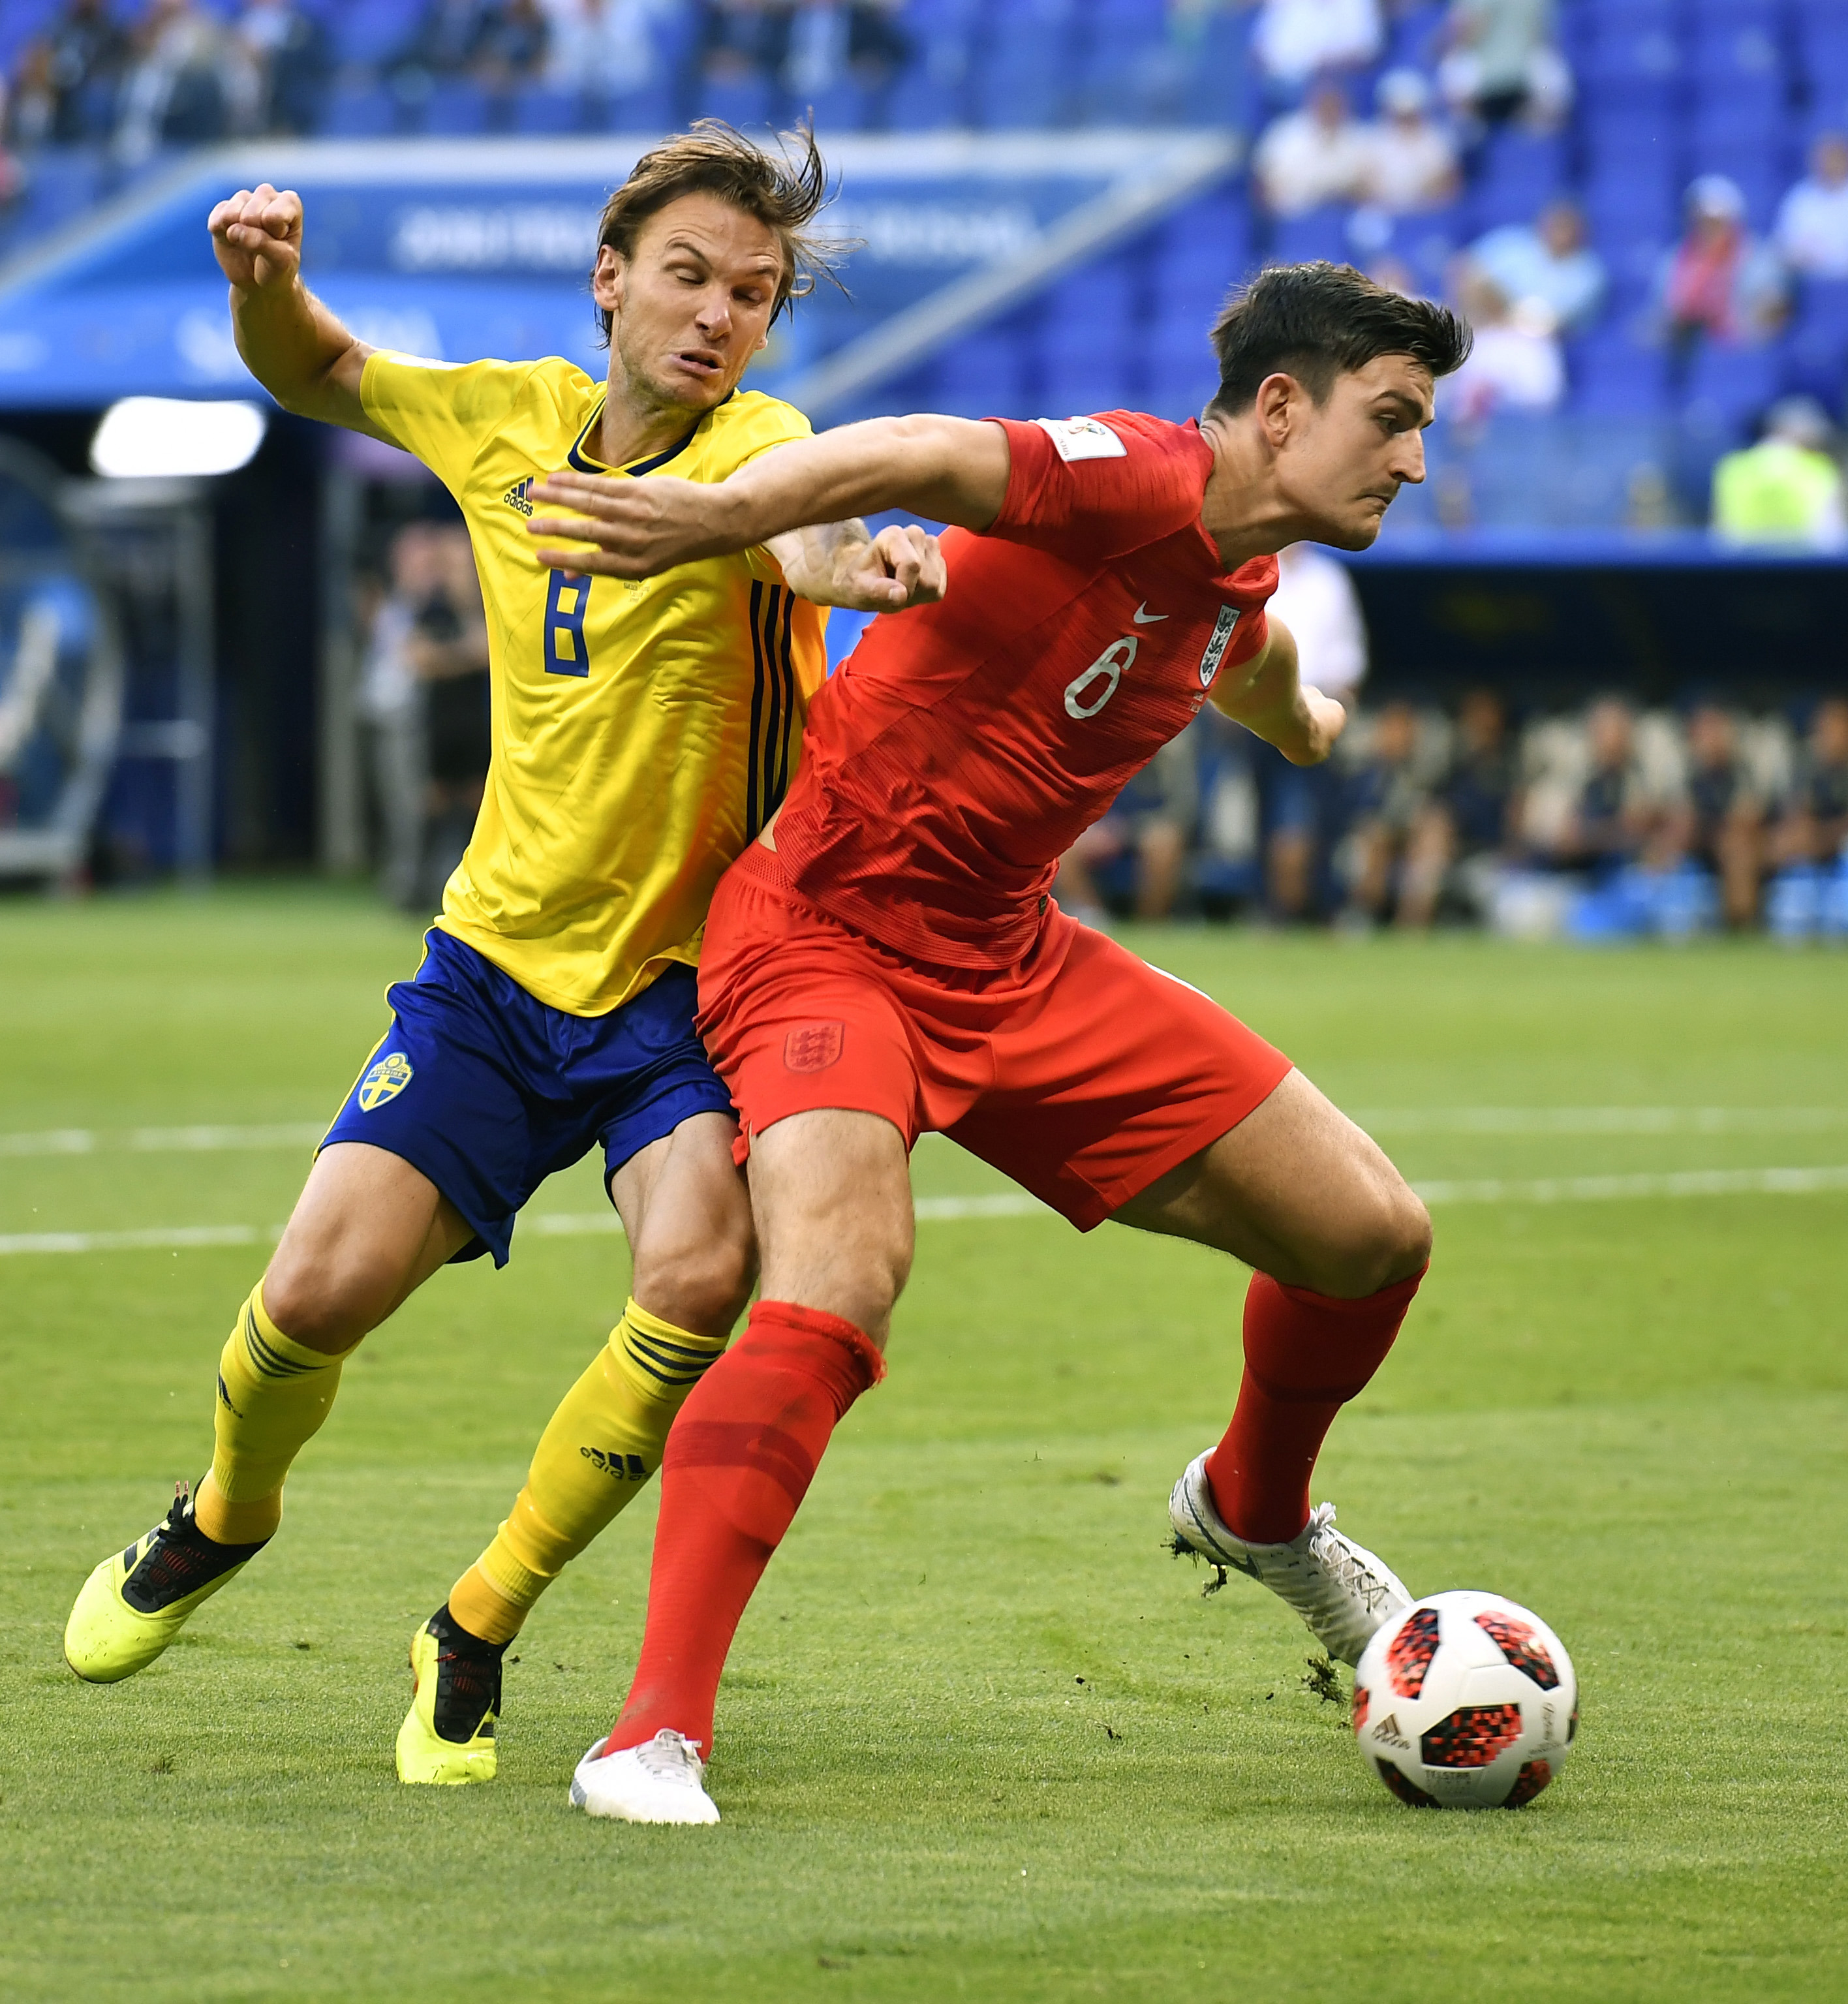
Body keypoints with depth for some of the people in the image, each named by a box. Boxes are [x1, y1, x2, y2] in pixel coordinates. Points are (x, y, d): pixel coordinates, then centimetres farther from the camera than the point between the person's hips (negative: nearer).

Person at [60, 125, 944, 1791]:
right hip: (500, 957, 3)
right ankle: (226, 1516, 29)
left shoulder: (751, 443, -15)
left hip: (691, 979, -3)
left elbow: (794, 518, -42)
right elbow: (315, 376, 21)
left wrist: (851, 564, -67)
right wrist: (265, 281, -2)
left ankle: (477, 1634, -5)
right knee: (321, 1289, -9)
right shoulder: (508, 420, 1)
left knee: (701, 1279, -28)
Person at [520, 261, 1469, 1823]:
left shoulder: (1238, 571, 7)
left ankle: (1254, 1513, 38)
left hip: (1010, 960, 8)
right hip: (830, 937, -8)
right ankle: (653, 1738, -33)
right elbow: (930, 460, -40)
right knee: (839, 1289, -34)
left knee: (1372, 1234, 5)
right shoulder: (1133, 483, -21)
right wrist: (720, 517, -58)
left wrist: (1296, 721, 57)